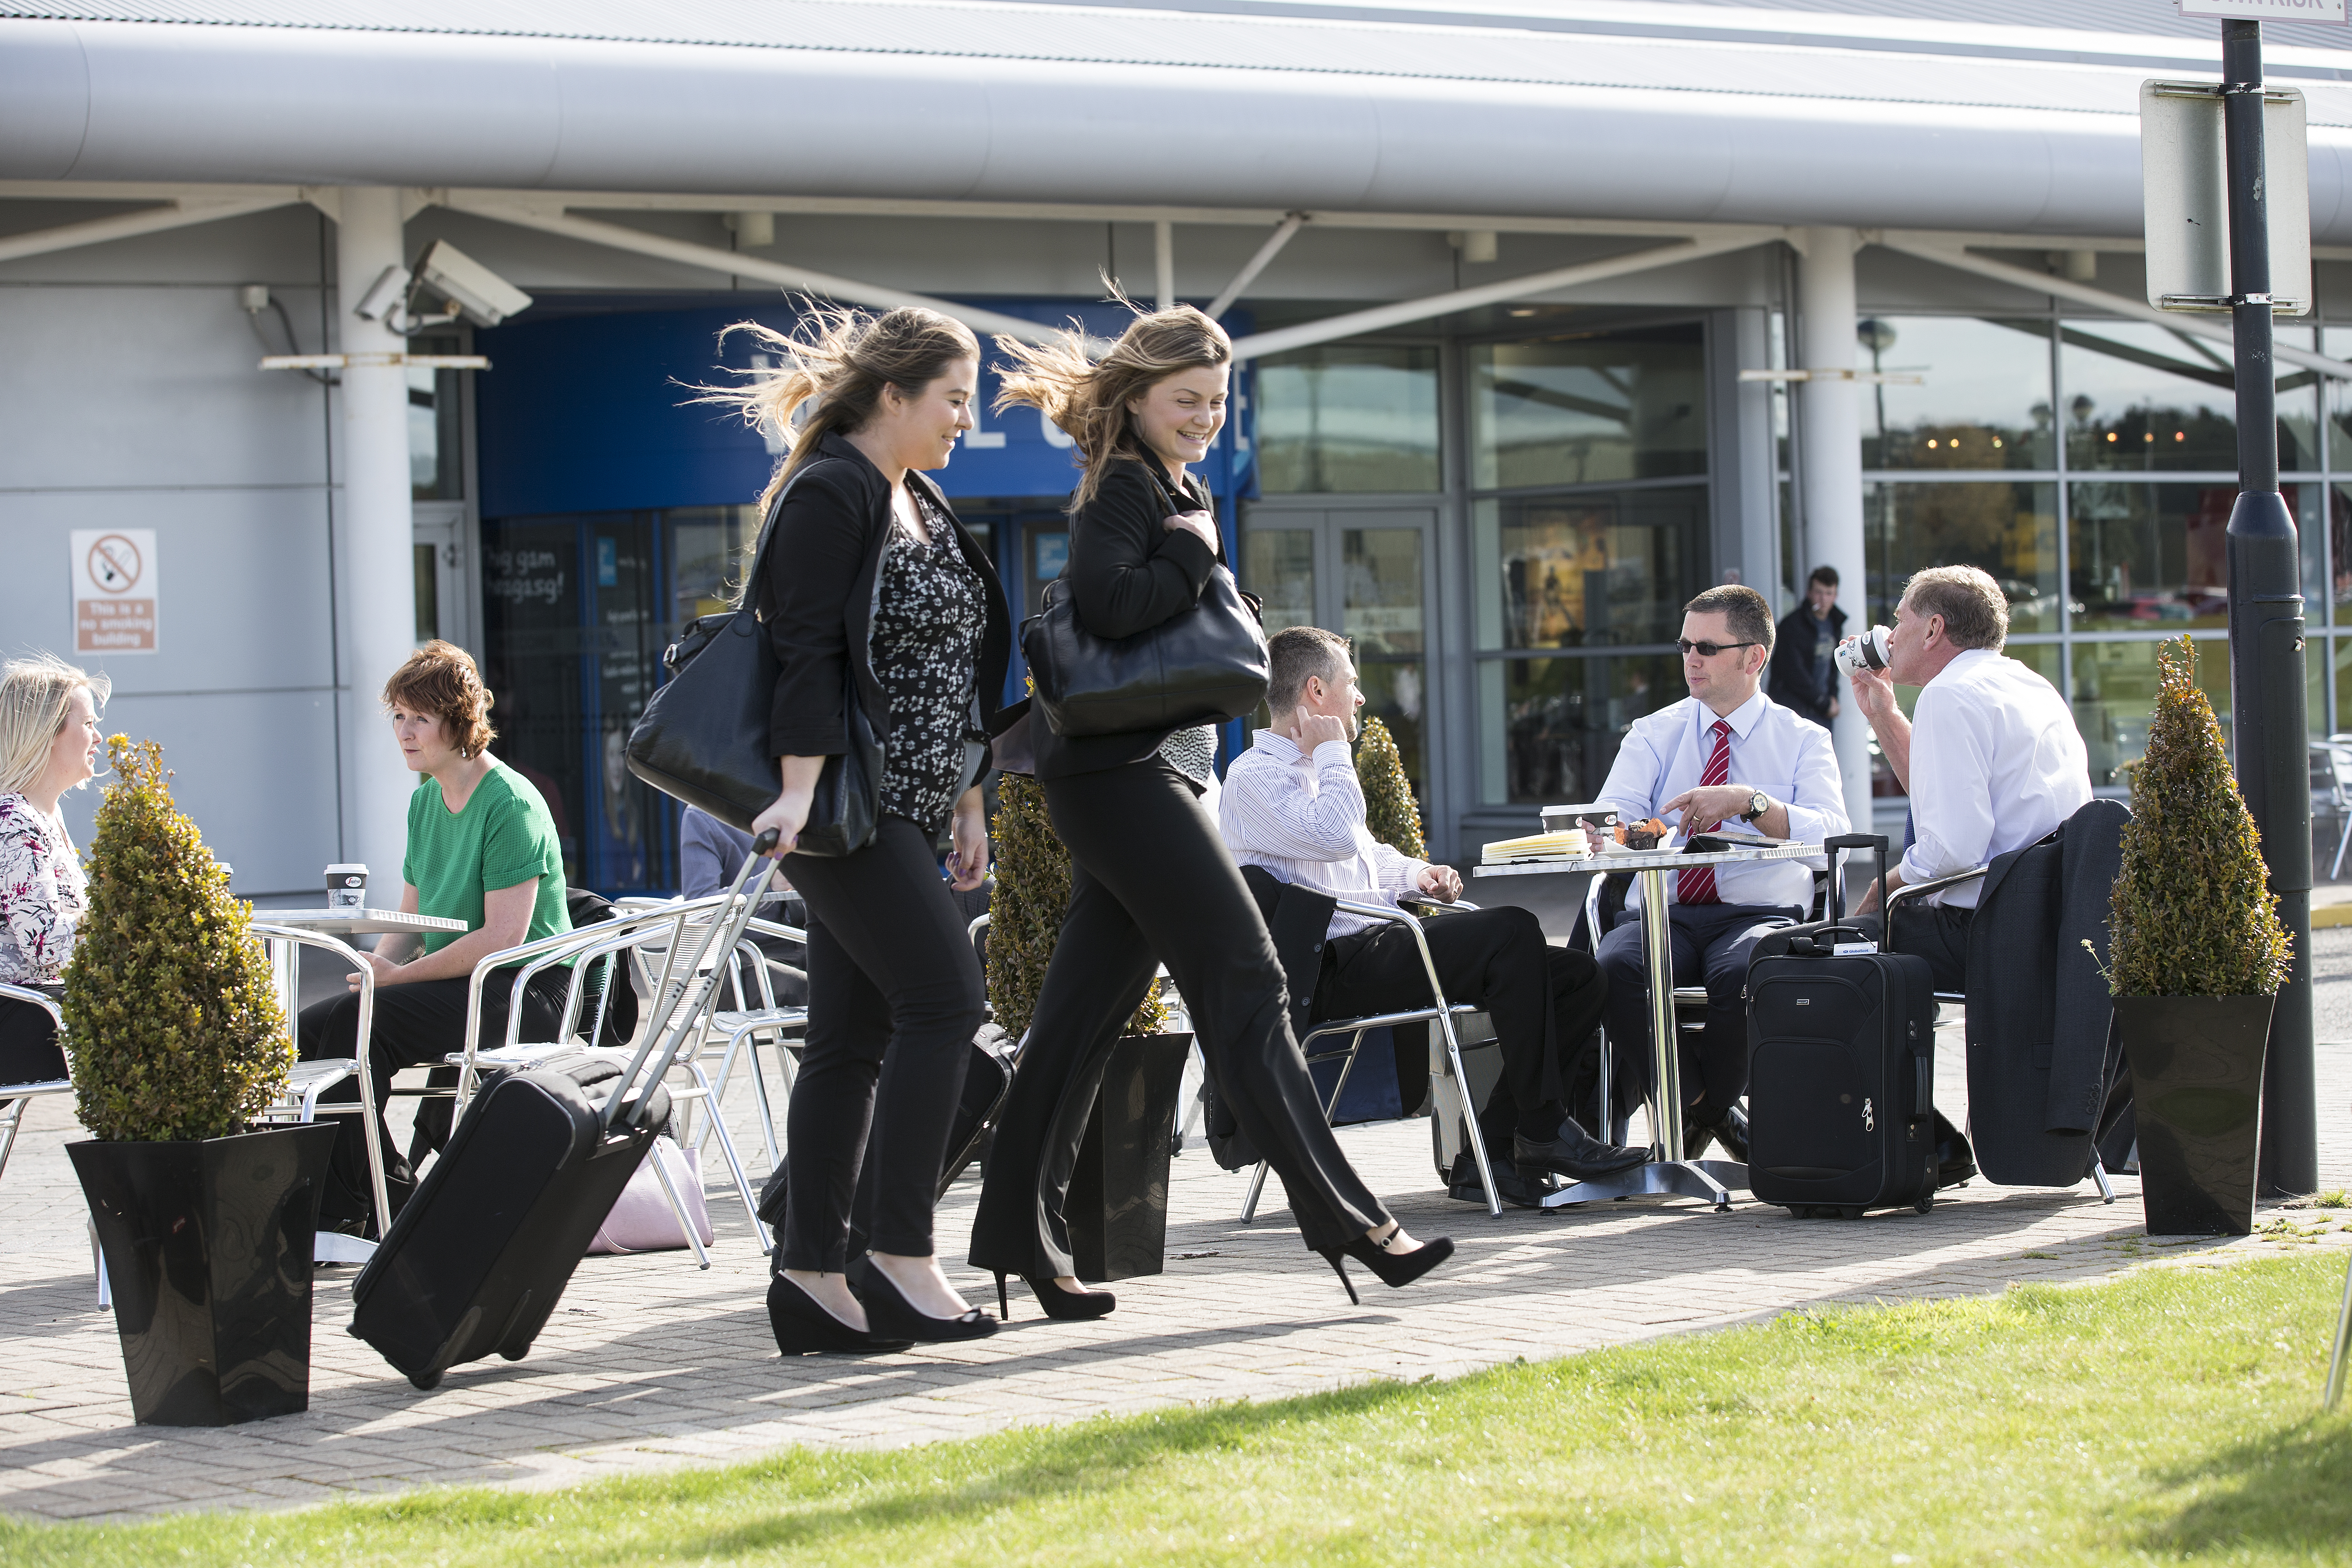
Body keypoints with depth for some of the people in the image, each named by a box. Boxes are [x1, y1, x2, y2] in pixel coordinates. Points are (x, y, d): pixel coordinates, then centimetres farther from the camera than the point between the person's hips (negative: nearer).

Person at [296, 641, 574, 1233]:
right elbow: (410, 921, 18)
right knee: (305, 1030, -7)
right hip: (453, 983, 9)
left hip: (523, 991, -9)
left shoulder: (510, 803, -14)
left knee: (356, 1023, -27)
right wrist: (375, 969, -4)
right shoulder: (425, 801, 13)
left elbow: (503, 936, -20)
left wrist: (399, 977, -17)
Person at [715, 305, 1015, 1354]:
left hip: (904, 807, 9)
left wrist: (967, 801, 22)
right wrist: (801, 788, -26)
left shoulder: (919, 505, 20)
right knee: (945, 1000, -14)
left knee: (854, 1039, 6)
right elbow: (808, 649, -18)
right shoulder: (829, 494, -9)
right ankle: (901, 1256, -12)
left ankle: (810, 1279, 7)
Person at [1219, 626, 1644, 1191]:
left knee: (1580, 976, -4)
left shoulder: (1310, 768, 27)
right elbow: (1335, 837, -22)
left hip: (1375, 945, 10)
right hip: (1336, 968, -10)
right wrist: (1333, 754, -7)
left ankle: (1494, 1142, -9)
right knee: (1512, 930, -27)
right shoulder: (1253, 775, -6)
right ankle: (1542, 1133, -23)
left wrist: (1414, 873, 17)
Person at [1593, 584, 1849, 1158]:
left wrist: (1750, 802, -26)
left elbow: (1829, 838, -10)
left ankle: (1704, 1110, -9)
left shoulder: (1803, 741, 8)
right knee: (1616, 965, -33)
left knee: (1743, 973, -38)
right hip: (1663, 913, 2)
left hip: (1760, 915, -2)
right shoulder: (1654, 734, 16)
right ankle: (1699, 1108, -11)